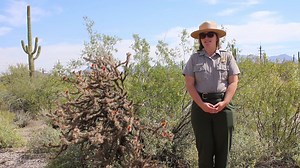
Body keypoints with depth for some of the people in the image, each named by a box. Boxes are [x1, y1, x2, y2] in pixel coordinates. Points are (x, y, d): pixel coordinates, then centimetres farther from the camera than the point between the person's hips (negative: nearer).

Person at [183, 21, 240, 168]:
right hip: (201, 106, 0)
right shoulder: (194, 58, 6)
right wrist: (202, 105, -12)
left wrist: (224, 103, -13)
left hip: (223, 105, 1)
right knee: (204, 147, 4)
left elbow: (233, 82, 2)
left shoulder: (227, 56, 7)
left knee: (223, 147, 5)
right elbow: (189, 84, 0)